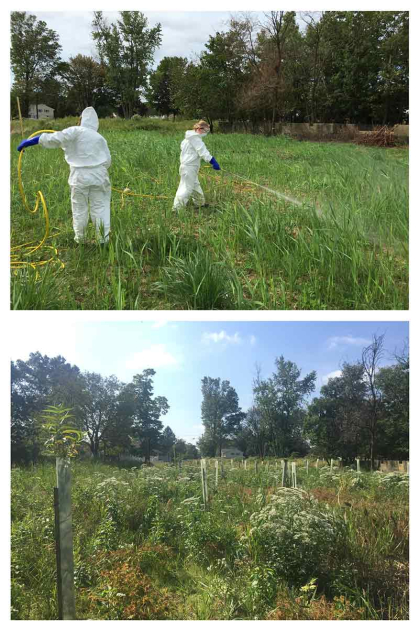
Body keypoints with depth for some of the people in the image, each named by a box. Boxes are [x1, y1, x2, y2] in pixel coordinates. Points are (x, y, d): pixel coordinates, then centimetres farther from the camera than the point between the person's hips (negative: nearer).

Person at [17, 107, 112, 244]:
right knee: (100, 208, 4)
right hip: (98, 176, 2)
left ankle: (79, 240, 21)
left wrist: (29, 142, -7)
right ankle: (104, 240, 4)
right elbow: (107, 161, 6)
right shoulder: (100, 138, 6)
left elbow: (53, 138, -12)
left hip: (79, 177, -2)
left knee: (79, 209, 11)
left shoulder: (76, 131, -5)